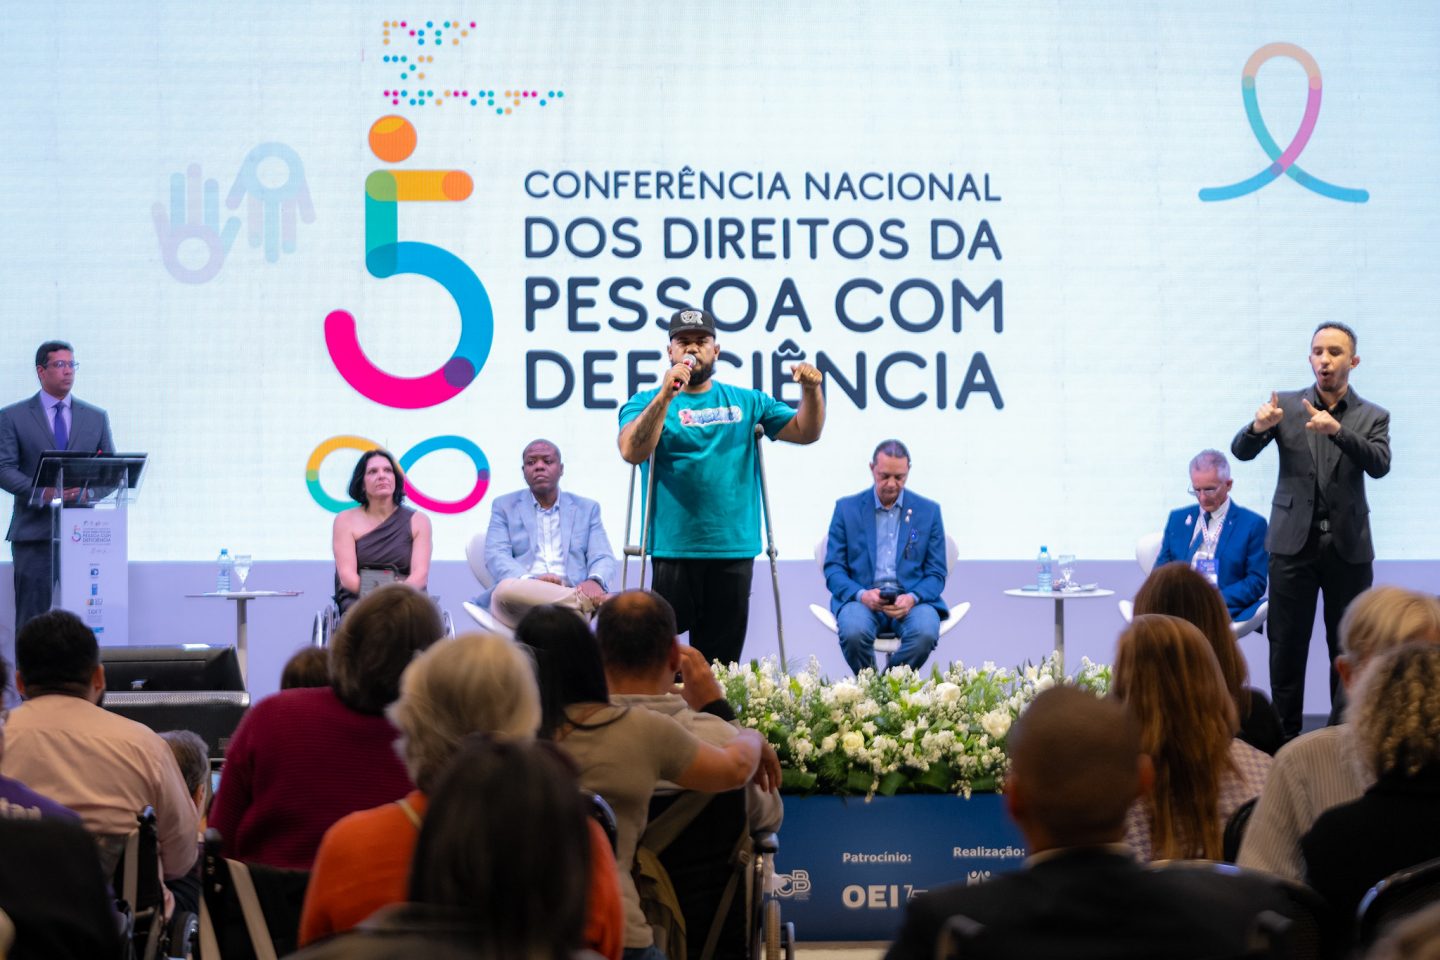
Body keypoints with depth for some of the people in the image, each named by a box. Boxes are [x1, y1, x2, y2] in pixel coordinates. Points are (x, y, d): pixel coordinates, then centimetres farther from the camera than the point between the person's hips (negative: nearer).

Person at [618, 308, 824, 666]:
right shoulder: (648, 402, 4)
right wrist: (666, 396, -24)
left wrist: (811, 390, -5)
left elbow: (805, 432, 14)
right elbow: (631, 451, -15)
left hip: (734, 549, 3)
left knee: (720, 663, 8)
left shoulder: (747, 402, 15)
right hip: (672, 551, -3)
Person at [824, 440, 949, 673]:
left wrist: (913, 598, -13)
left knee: (925, 633, -34)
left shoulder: (928, 511, 11)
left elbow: (937, 573, 9)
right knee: (853, 632, -35)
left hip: (911, 599, 1)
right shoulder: (846, 508, 9)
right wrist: (861, 594, -15)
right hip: (861, 597, -1)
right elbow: (833, 569, 5)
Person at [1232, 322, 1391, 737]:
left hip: (1348, 546, 0)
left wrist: (1337, 429, -29)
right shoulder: (1286, 405, 5)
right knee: (1286, 644, 1)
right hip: (1294, 542, 0)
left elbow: (1379, 464, -14)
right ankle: (1285, 735, 7)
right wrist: (1258, 427, -27)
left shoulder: (1372, 417, 4)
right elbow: (1241, 451, -4)